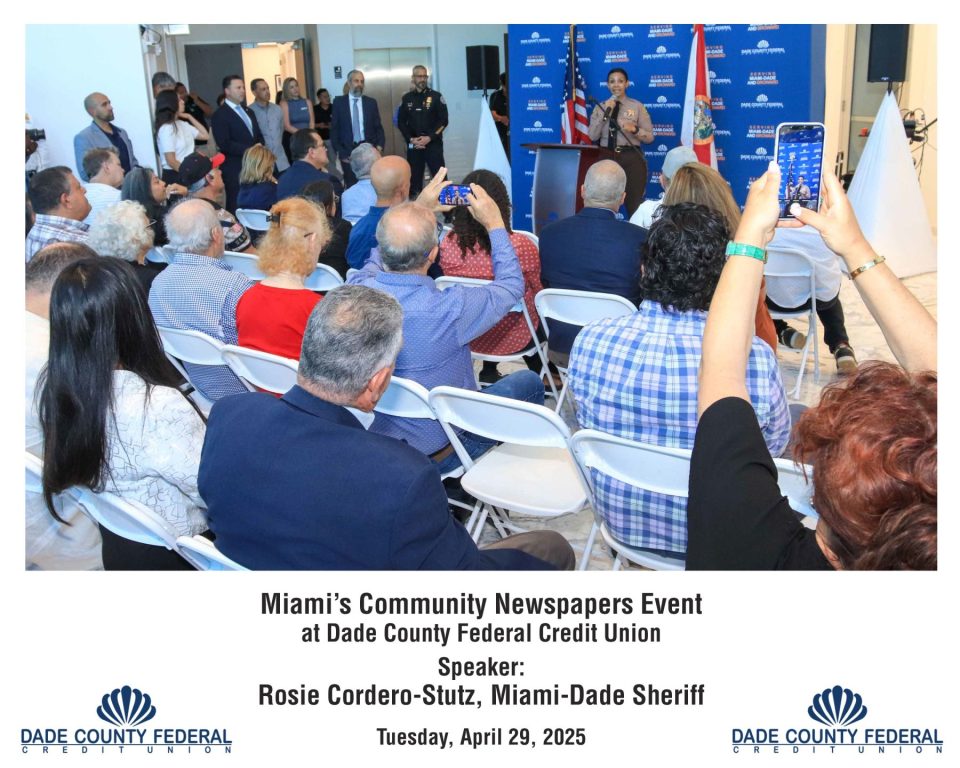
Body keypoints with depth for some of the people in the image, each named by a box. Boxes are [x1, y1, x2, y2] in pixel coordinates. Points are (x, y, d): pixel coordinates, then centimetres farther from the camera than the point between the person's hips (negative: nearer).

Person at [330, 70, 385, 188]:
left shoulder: (371, 102, 8)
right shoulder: (338, 102, 4)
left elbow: (378, 127, 9)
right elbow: (334, 129, 4)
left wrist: (379, 146, -6)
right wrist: (339, 151, -4)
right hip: (347, 151, -1)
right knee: (351, 186, 1)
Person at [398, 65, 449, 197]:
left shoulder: (436, 96, 2)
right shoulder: (407, 98, 9)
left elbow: (443, 121, -2)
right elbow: (401, 122, 9)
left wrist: (430, 137, -13)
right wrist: (410, 139, -6)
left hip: (433, 143, -2)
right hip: (414, 145, 2)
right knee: (414, 178, 4)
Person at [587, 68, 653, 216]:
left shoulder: (637, 106, 4)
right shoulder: (600, 107, 9)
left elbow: (650, 137, 3)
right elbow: (592, 136, -2)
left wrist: (634, 129, -16)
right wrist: (605, 113, -9)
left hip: (631, 158, -1)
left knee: (634, 203, 1)